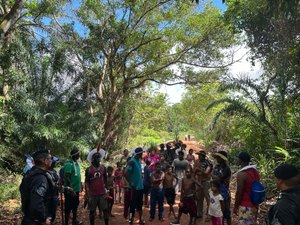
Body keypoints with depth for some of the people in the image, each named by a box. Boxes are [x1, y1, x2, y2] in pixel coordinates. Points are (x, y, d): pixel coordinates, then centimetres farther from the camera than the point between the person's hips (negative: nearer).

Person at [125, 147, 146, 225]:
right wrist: (130, 183, -23)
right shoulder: (132, 161, -16)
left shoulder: (139, 161, 11)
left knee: (140, 204, 17)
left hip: (140, 186, 8)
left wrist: (141, 181, 13)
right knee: (133, 204, 0)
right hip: (134, 187, -8)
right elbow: (126, 173, -24)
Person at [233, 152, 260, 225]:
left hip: (245, 206, -8)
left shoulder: (241, 174, -20)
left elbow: (239, 193, -18)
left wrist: (235, 207, -7)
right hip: (254, 205, 8)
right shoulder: (255, 172, 5)